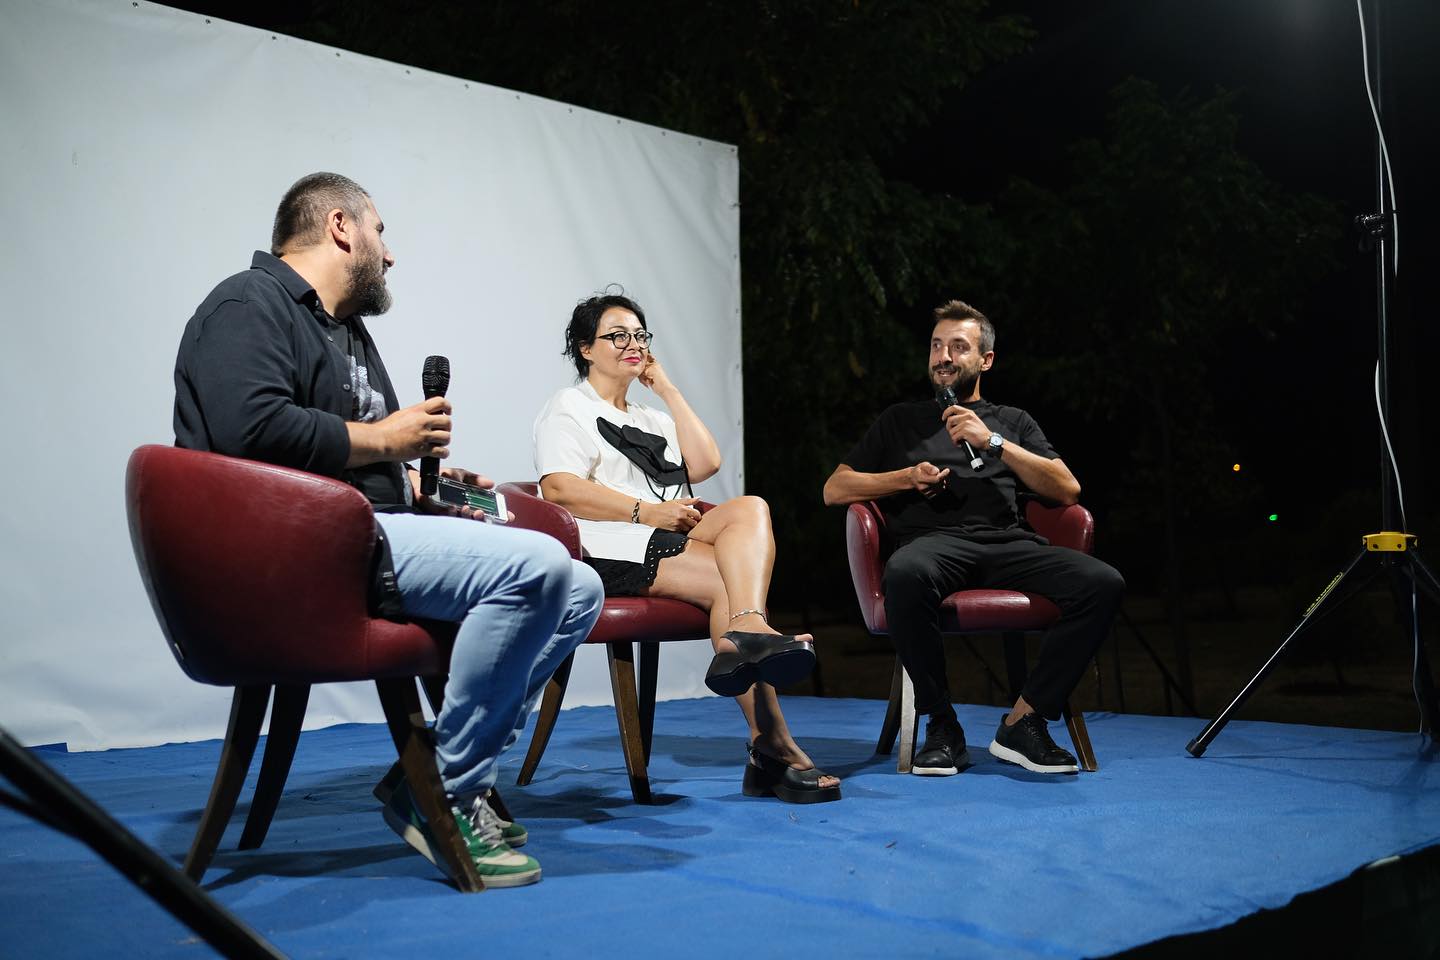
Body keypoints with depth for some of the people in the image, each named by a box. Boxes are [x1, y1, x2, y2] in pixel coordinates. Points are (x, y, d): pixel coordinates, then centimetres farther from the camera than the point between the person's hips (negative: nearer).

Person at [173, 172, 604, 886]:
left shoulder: (345, 326, 28)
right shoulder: (249, 305, -3)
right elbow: (253, 428, -22)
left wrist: (417, 484, 12)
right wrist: (384, 439, -10)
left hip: (370, 530, 10)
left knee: (577, 589, 1)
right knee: (535, 564, -28)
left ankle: (458, 774, -1)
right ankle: (439, 795, -16)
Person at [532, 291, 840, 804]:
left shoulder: (651, 417, 33)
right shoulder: (568, 408, 12)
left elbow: (705, 464, 14)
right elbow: (559, 488, -7)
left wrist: (666, 388, 18)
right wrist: (646, 512, -16)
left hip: (672, 539, 6)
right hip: (615, 550, -6)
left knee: (750, 508, -25)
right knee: (736, 579, -28)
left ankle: (745, 635, -46)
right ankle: (773, 747, -39)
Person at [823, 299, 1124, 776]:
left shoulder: (1013, 421, 28)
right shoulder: (901, 420, 26)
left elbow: (1067, 489, 12)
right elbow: (835, 489, 20)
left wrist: (994, 443, 2)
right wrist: (907, 477, 5)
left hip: (1007, 541, 2)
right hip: (935, 541, -2)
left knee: (1104, 583, -27)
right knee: (905, 574, -40)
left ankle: (1022, 722, -19)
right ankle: (941, 724, -23)